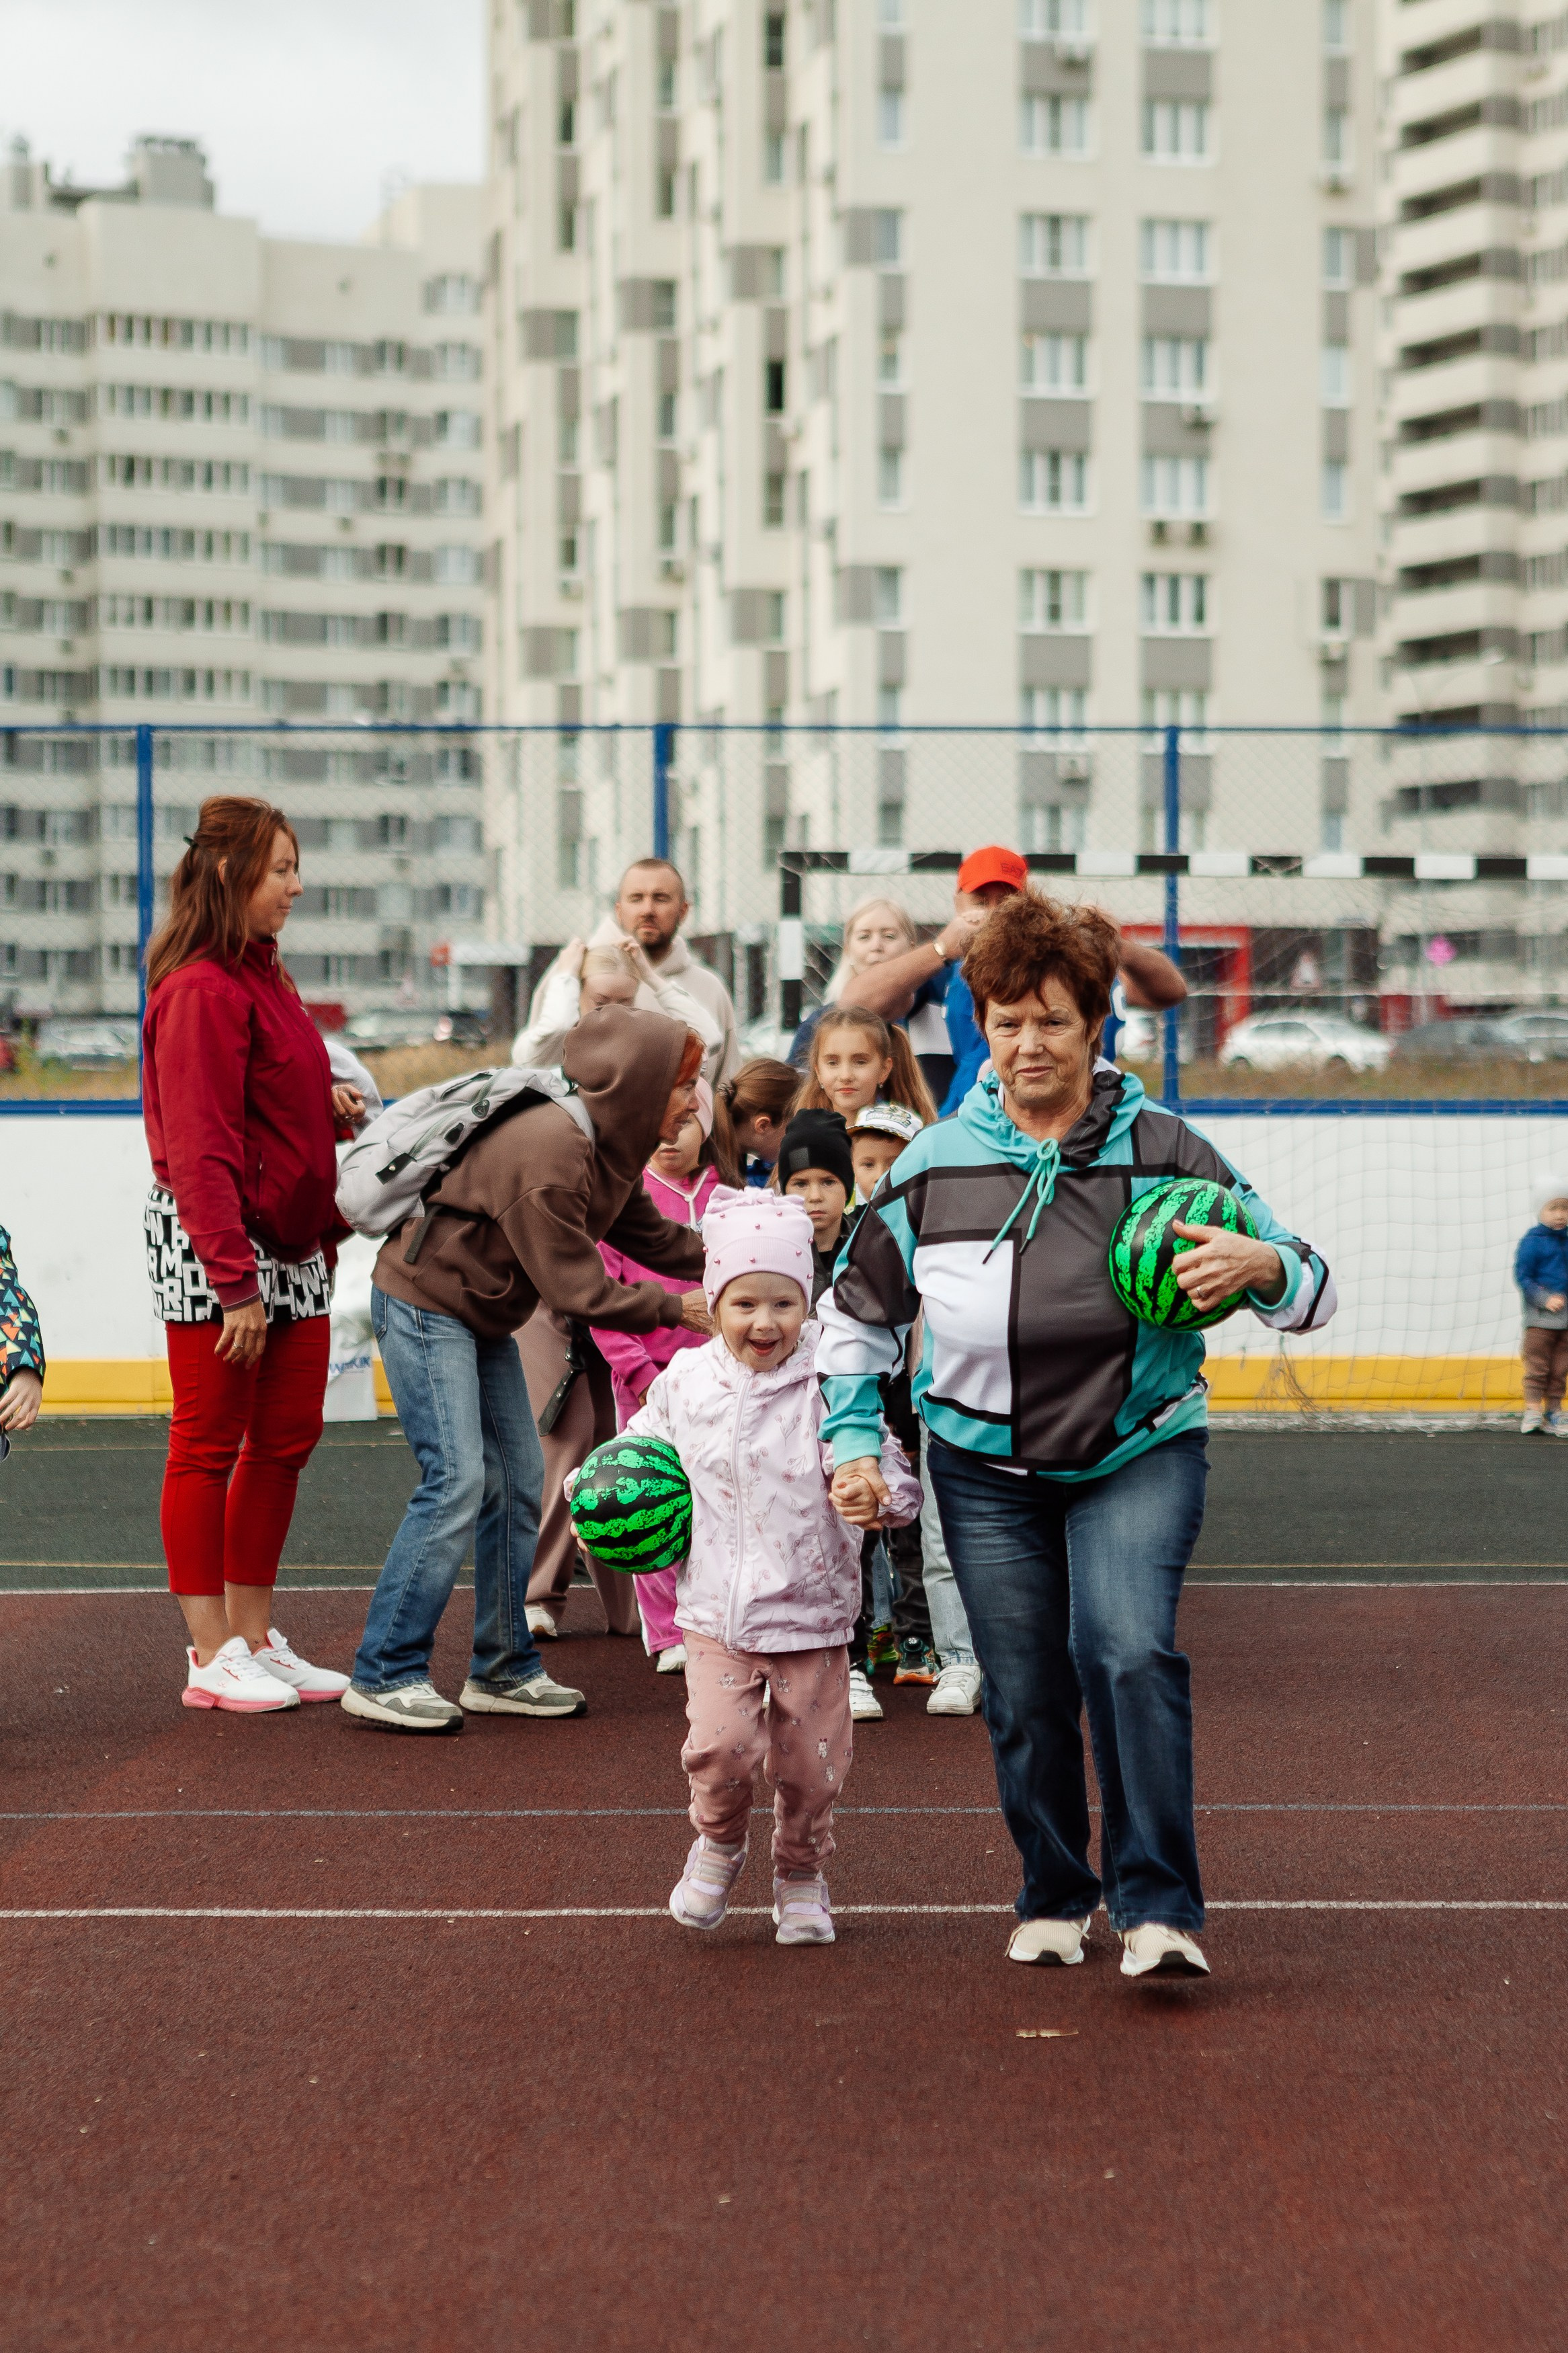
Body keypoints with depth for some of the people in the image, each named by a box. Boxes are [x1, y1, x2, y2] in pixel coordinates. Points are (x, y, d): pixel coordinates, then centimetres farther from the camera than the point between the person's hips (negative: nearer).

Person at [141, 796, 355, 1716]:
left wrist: (332, 1106, 5)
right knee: (210, 1447, 0)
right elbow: (201, 1148, -19)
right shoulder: (202, 991, -15)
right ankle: (213, 1656, 6)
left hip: (292, 1244, 9)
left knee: (287, 1441, 11)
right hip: (213, 1248, -9)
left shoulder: (264, 977, 15)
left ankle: (255, 1636, 20)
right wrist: (235, 1284, -21)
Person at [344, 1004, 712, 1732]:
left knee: (517, 1481, 7)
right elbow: (576, 1289, -26)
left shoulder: (611, 1147, 1)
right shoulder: (548, 1155, -29)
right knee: (458, 1480, -16)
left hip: (483, 1318, 10)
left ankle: (503, 1670, 14)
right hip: (423, 1307, -10)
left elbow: (648, 1236, 11)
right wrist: (676, 1310, -19)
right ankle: (384, 1677, -10)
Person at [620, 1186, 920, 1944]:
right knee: (721, 1744, -14)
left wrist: (878, 1497, -30)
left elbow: (888, 1470, -8)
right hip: (715, 1607, 1)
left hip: (810, 1611, -1)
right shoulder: (684, 1382, 2)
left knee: (810, 1761, 6)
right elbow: (642, 1448, 21)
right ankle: (719, 1842, 18)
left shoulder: (829, 1387, -8)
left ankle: (801, 1875, 33)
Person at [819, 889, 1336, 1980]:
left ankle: (1159, 1910, -16)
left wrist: (1261, 1265, -28)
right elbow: (858, 1311, 12)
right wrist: (855, 1439, 2)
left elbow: (1314, 1292, -5)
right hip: (988, 1470, 2)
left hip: (1139, 1456, -2)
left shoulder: (1162, 1152, -7)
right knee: (1025, 1696, 5)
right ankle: (1055, 1899, 27)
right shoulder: (933, 1166, -3)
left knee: (1131, 1652, -23)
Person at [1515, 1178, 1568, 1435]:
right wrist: (1545, 1299, -19)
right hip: (1540, 1317, -5)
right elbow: (1523, 1277, -11)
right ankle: (1533, 1410, 1)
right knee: (1537, 1365, -4)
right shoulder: (1533, 1241, -9)